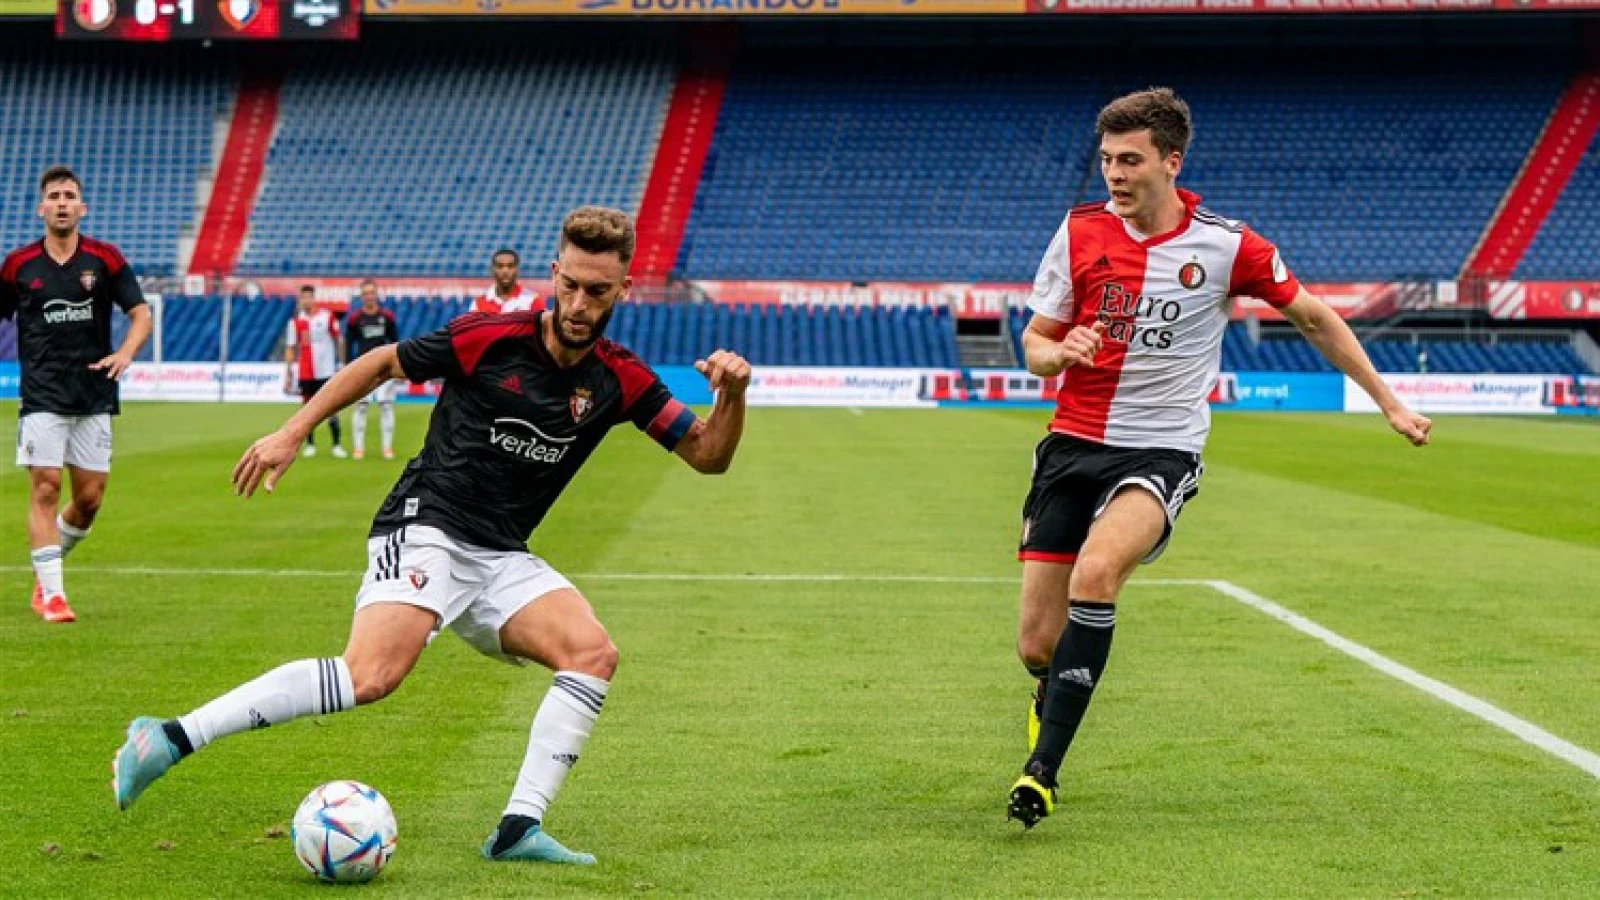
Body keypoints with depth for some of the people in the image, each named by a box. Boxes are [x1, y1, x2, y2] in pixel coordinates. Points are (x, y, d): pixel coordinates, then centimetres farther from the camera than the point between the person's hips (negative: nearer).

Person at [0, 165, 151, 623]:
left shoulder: (104, 258, 1)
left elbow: (141, 314, 3)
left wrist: (125, 353, -15)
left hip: (94, 396, 2)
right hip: (42, 398, -2)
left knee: (90, 498, 3)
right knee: (45, 488, -10)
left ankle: (48, 563, 28)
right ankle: (50, 594, -4)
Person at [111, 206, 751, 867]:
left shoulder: (620, 381, 3)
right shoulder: (491, 339, -9)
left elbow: (708, 456, 7)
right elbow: (381, 363, 4)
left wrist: (731, 396, -13)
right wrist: (293, 432, 2)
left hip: (501, 560, 6)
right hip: (426, 526, -6)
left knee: (594, 653, -17)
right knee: (372, 675, -28)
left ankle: (519, 829, -15)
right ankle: (169, 738, -25)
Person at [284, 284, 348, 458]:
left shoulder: (328, 316, 0)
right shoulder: (296, 321, 3)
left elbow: (338, 341, 6)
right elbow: (290, 348, 5)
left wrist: (341, 363, 3)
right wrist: (288, 373, 0)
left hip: (327, 370, -1)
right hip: (305, 372, 1)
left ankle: (337, 445, 3)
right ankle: (310, 445, 13)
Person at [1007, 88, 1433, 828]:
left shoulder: (1225, 246, -5)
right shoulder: (1080, 233, 0)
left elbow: (1315, 318, 10)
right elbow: (1034, 344, 8)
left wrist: (1389, 403, 13)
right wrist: (1061, 352, -17)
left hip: (1161, 453, -3)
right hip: (1073, 444, 3)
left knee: (1095, 571, -34)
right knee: (1038, 646, -1)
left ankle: (1043, 767, -28)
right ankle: (1056, 697, 39)